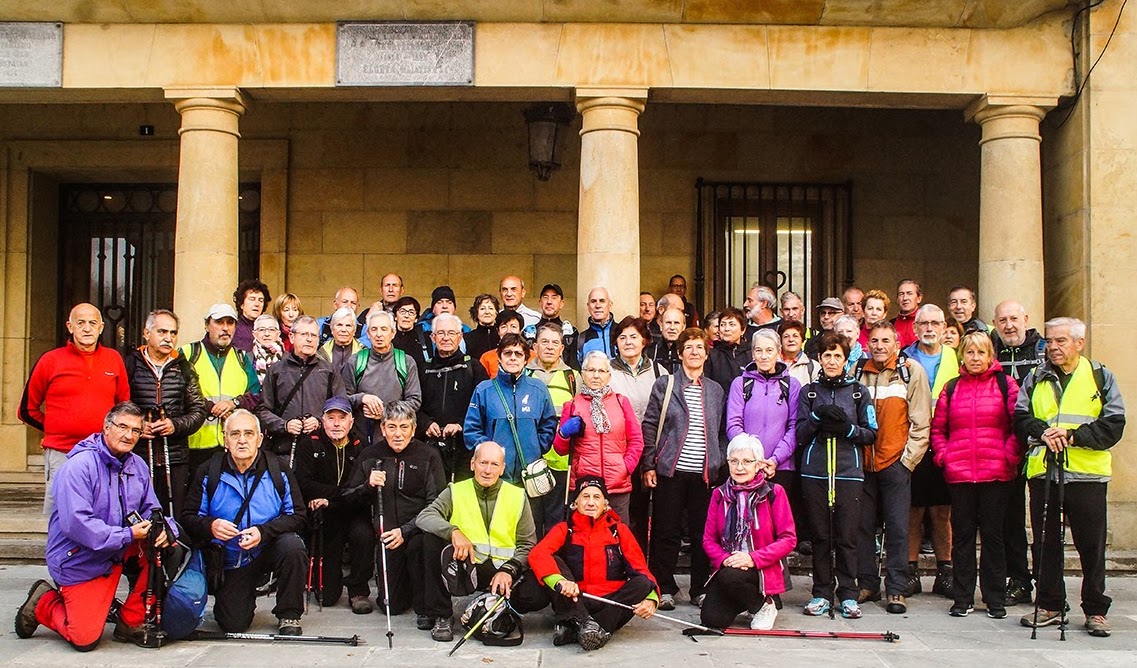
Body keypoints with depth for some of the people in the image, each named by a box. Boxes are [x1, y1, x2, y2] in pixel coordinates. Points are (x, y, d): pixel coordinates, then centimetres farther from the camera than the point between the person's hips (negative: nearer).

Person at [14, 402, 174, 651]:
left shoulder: (138, 466, 5)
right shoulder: (79, 466, -18)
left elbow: (151, 511, 6)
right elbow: (75, 523, -27)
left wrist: (164, 528, -18)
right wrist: (128, 535, -26)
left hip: (120, 552, 7)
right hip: (79, 560, -7)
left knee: (164, 546, -19)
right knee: (85, 639, -13)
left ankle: (130, 622, -4)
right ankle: (43, 603, 19)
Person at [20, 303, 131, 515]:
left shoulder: (114, 359, 9)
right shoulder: (51, 360, 3)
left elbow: (125, 405, 22)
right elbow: (28, 410, 11)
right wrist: (58, 429, 10)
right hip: (60, 455, -2)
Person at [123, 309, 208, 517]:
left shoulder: (183, 368, 12)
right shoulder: (130, 364, 5)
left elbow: (199, 410, 12)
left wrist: (176, 425, -5)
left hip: (176, 460, 2)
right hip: (137, 457, -2)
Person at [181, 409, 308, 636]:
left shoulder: (278, 471, -5)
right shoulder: (209, 473, -5)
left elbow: (297, 515, -8)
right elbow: (188, 518, -3)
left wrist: (263, 531, -24)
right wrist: (210, 526, -25)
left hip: (268, 550, 0)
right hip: (230, 561, 0)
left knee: (293, 546, -34)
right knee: (233, 625, -12)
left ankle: (289, 616, -12)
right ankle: (245, 594, 26)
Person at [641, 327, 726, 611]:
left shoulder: (716, 390, 13)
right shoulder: (665, 384, 3)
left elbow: (718, 433, 16)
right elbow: (649, 426, 1)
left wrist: (719, 466, 8)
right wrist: (648, 465, -6)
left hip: (705, 473, 3)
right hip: (671, 470, -3)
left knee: (703, 532, 6)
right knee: (666, 531, 1)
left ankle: (700, 589, 17)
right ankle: (664, 589, 11)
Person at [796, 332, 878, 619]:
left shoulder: (859, 392, 9)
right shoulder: (809, 392, 11)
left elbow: (871, 433, 7)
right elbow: (799, 434, 5)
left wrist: (848, 428, -10)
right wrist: (817, 417, -11)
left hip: (848, 472, -1)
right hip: (814, 473, 1)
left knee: (847, 536, -2)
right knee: (820, 535, 3)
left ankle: (848, 594, 7)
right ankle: (822, 593, 11)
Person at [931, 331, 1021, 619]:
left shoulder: (1005, 384, 4)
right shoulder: (951, 389, 10)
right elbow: (937, 428, 15)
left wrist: (1010, 456, -8)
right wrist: (943, 456, 2)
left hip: (996, 474, -2)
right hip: (958, 473, 2)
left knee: (992, 533, 4)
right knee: (962, 534, 6)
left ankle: (995, 598, 13)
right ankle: (963, 598, 13)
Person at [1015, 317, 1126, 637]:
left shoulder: (1101, 377, 5)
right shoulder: (1035, 379, 13)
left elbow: (1113, 425, -3)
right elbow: (1020, 417, 5)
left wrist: (1073, 436, -16)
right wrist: (1042, 432, -15)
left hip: (1087, 473, -2)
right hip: (1042, 471, 3)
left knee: (1092, 546, 3)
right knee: (1045, 543, 8)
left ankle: (1095, 611, 13)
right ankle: (1049, 606, 18)